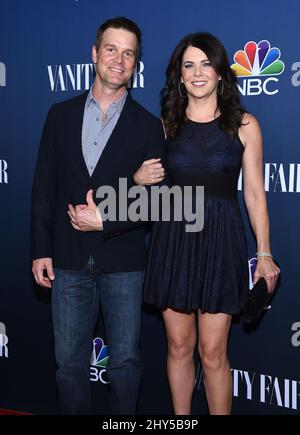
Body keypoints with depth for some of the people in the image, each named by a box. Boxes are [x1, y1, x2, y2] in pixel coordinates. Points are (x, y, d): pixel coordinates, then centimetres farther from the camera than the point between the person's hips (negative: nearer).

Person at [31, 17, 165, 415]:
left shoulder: (148, 126, -1)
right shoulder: (61, 115, 5)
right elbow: (44, 186, 5)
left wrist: (106, 221, -14)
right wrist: (40, 250, 1)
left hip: (123, 264, -1)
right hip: (69, 262, 2)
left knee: (125, 360, 9)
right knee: (70, 362, 12)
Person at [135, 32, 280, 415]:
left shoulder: (243, 125, 0)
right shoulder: (165, 125, 6)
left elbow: (254, 192, 2)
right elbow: (146, 178, 18)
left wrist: (264, 253, 1)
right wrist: (141, 178, -3)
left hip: (220, 241, -2)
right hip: (173, 239, 3)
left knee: (213, 351, 0)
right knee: (179, 345, 11)